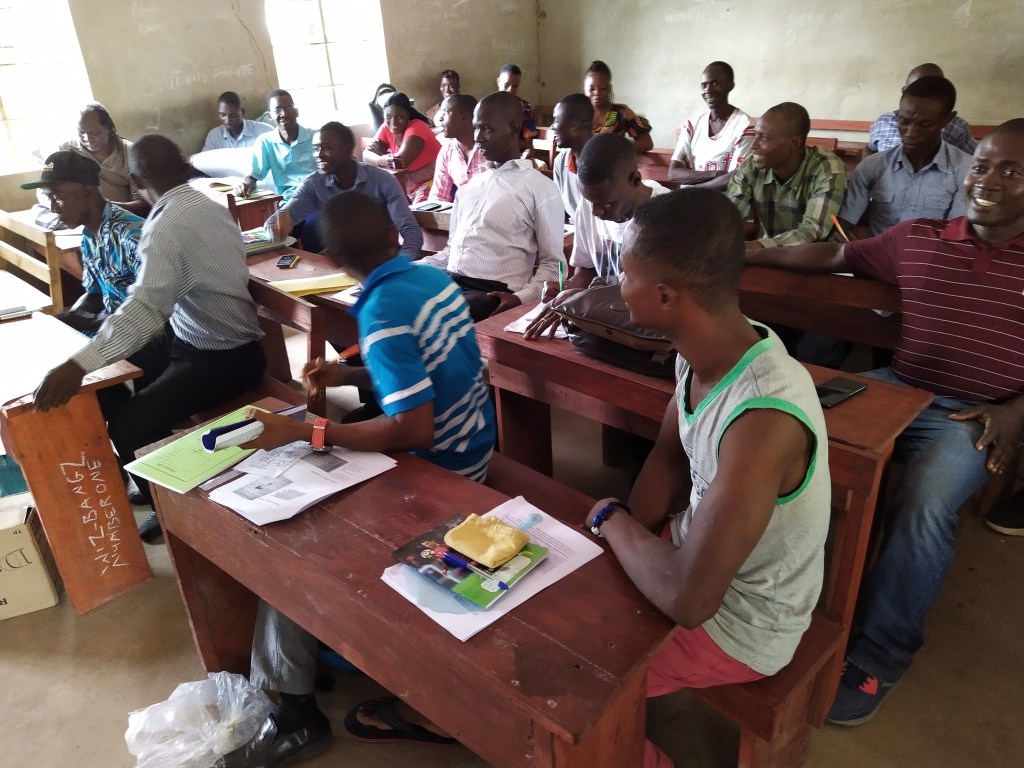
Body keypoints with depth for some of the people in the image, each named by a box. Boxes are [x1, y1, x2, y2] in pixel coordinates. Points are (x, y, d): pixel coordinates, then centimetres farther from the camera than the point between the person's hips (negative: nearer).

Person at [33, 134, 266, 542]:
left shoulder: (168, 226, -24)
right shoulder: (206, 205, 4)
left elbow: (145, 309, -36)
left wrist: (79, 363, -41)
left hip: (224, 358, -10)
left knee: (129, 426, -19)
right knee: (106, 386, 13)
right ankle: (155, 484, 28)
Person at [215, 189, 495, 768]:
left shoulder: (382, 314, -24)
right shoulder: (435, 277, 2)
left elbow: (414, 431, -29)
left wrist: (300, 433, -25)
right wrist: (347, 375, 8)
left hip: (439, 471, -9)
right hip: (470, 445, 9)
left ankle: (292, 706, 10)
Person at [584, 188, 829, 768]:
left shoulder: (764, 419, -39)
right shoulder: (705, 349, -12)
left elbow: (687, 599, -36)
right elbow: (669, 458, 4)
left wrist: (612, 521, -19)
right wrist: (633, 539, -10)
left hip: (737, 622, -7)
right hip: (702, 553, 7)